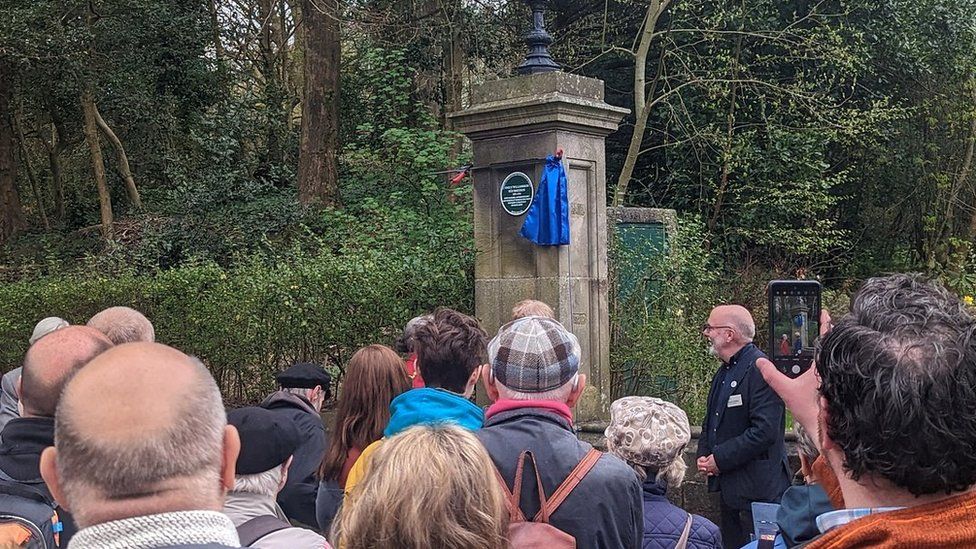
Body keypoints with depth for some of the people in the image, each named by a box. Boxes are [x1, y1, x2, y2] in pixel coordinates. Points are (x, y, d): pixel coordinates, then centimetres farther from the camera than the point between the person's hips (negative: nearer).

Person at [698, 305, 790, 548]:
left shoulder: (761, 370, -17)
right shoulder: (724, 372, 14)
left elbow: (765, 431, -24)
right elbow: (711, 423, 22)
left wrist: (720, 460, -19)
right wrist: (704, 455, 3)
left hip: (757, 490, -9)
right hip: (729, 488, 10)